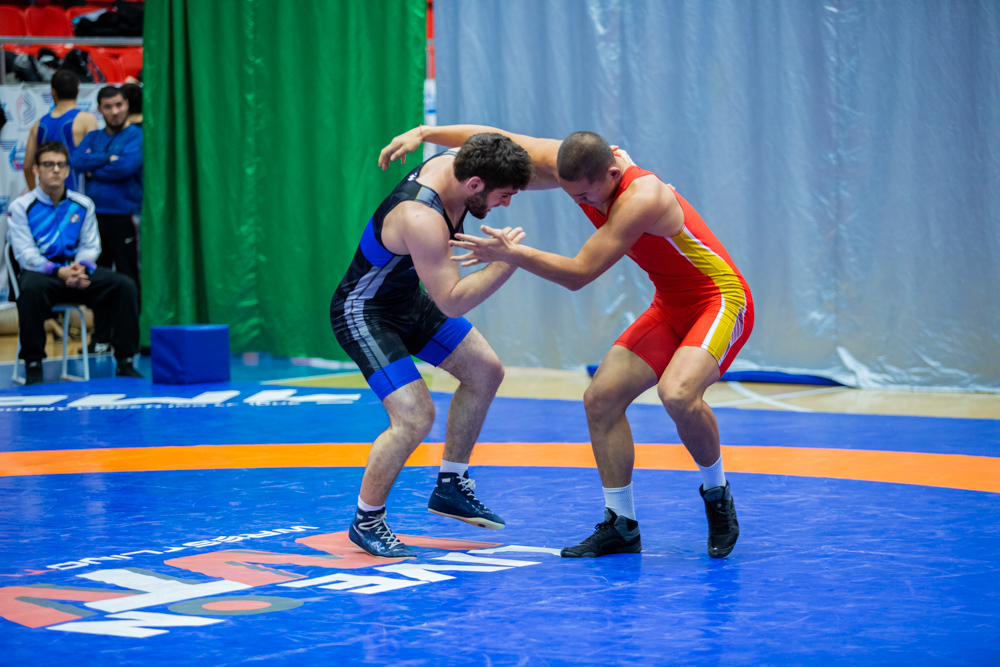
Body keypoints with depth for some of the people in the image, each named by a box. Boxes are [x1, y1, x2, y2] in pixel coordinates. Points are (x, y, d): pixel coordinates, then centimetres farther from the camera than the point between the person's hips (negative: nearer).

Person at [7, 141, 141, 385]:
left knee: (125, 285, -19)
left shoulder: (82, 205, 12)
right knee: (32, 288, -40)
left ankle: (125, 362, -14)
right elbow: (25, 253, -8)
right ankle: (33, 366, -29)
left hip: (78, 271, 4)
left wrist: (81, 267, -16)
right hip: (41, 271, -4)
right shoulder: (22, 207, 0)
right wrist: (59, 272, -23)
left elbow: (90, 245, 9)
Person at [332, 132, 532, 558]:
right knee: (414, 416, -20)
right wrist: (504, 263, -39)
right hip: (364, 313, -10)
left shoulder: (454, 163, -13)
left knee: (485, 372, 13)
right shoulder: (421, 219, -38)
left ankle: (450, 487, 24)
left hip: (409, 299, 10)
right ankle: (366, 521, 0)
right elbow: (451, 303, -37)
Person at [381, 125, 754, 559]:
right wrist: (423, 134, -11)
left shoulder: (642, 198, -31)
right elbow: (495, 141, -4)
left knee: (677, 393, -32)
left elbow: (578, 274, -29)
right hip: (670, 308, 9)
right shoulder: (575, 163, -9)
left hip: (721, 300, -8)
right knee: (600, 399, 0)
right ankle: (621, 526, 8)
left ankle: (718, 498, -8)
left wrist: (510, 254, -30)